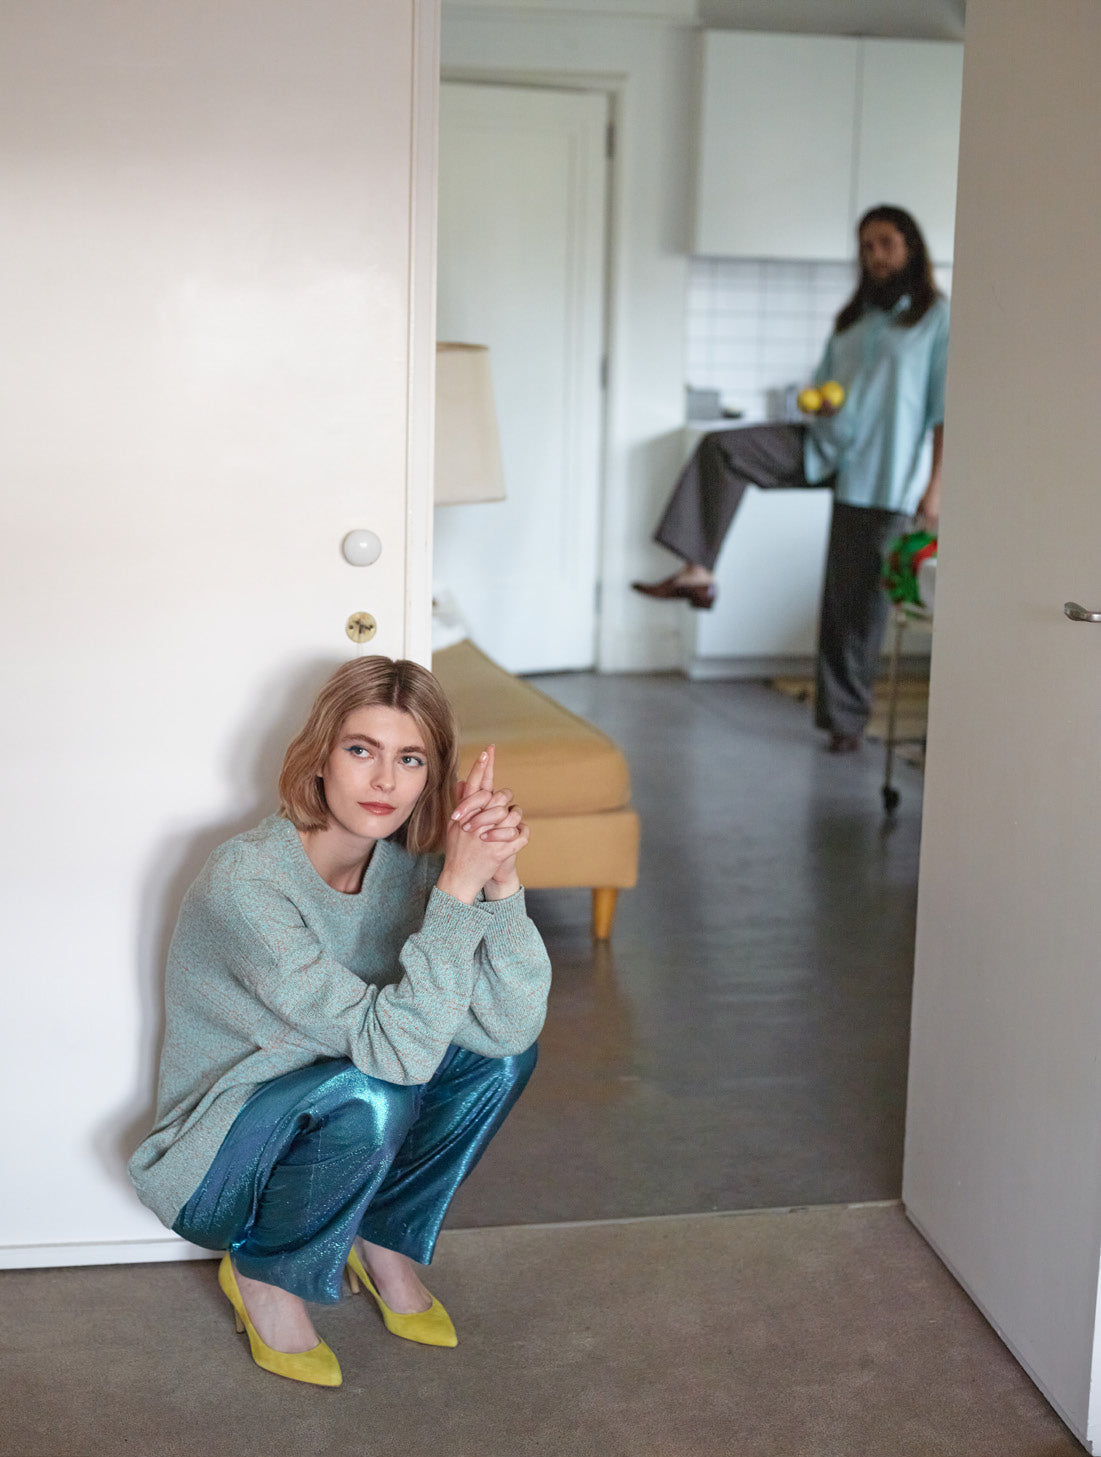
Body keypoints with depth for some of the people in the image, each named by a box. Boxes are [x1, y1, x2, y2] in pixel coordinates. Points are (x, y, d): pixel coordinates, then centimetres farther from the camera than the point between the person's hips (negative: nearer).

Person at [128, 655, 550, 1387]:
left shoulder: (406, 865, -10)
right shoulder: (246, 883, -29)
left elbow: (512, 1025, -20)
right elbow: (394, 1049, -35)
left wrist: (500, 878, -32)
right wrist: (458, 889, -39)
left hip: (337, 1135, 6)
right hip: (218, 1172, -6)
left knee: (507, 1050, -13)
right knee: (369, 1091, -34)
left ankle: (386, 1239, 7)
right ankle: (264, 1272, -5)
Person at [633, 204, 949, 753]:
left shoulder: (936, 318, -1)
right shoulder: (852, 318, 19)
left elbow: (946, 411, -6)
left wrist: (935, 485, -13)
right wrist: (817, 402, -1)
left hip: (882, 474, -6)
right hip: (825, 446, 6)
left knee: (858, 596, -1)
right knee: (719, 447, -16)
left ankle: (845, 716, 11)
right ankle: (698, 571, -21)